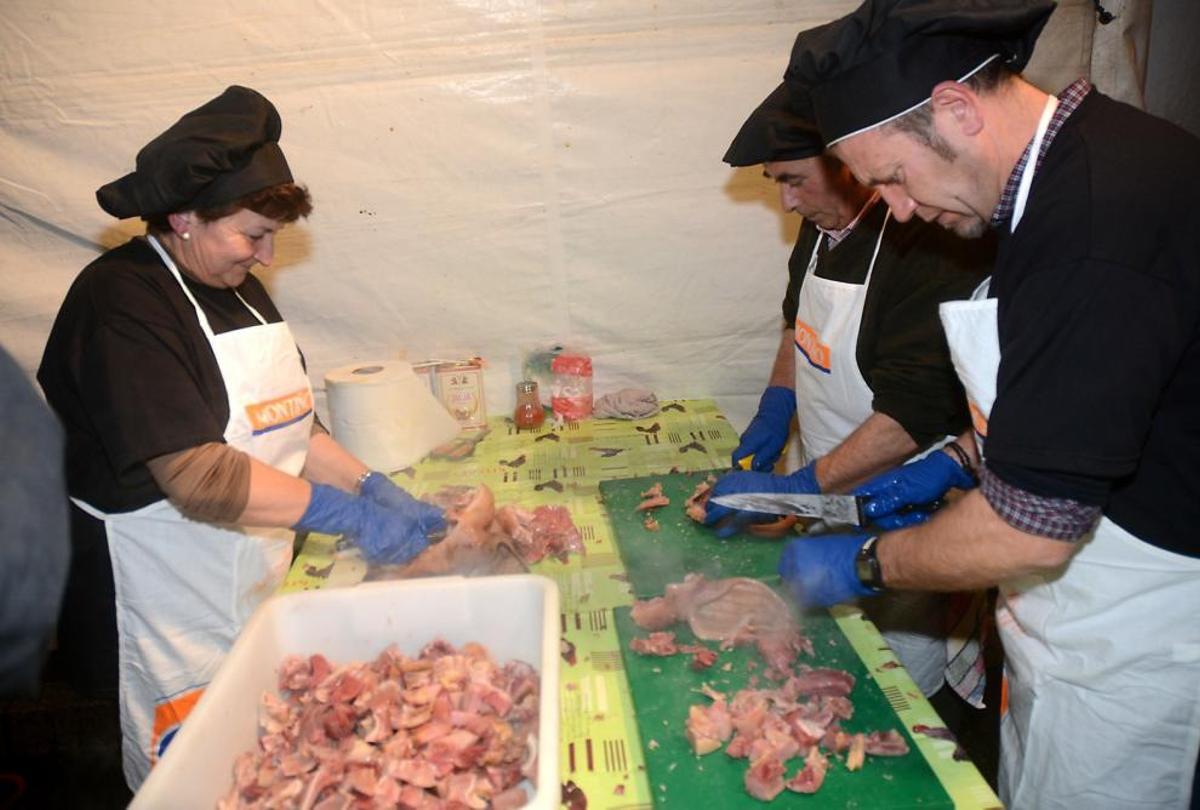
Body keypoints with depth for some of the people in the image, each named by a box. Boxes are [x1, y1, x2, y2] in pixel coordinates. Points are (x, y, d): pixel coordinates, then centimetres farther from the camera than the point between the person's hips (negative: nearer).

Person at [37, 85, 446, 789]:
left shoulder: (240, 288, 9)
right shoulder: (121, 306, -19)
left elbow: (282, 426, 10)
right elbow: (199, 478, -26)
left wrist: (373, 486, -3)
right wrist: (351, 516, -24)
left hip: (257, 585, 8)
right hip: (170, 607, -7)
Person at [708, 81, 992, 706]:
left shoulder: (932, 246, -24)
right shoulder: (824, 225, 5)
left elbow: (913, 417, -27)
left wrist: (795, 489, -24)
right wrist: (775, 410, 8)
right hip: (830, 500, 8)